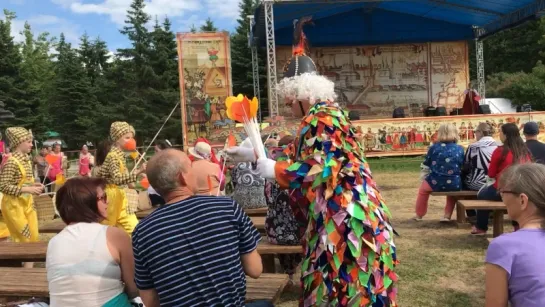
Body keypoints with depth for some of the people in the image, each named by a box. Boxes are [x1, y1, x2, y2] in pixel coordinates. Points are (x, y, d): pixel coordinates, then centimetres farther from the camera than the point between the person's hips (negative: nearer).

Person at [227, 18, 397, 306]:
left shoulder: (322, 117, -16)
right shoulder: (318, 116, 14)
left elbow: (315, 169, -23)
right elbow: (295, 158, 16)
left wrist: (271, 169, -13)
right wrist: (254, 155, 17)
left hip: (343, 214, -10)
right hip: (333, 214, 10)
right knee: (332, 281, 18)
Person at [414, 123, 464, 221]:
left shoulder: (434, 147, -1)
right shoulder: (460, 149, 3)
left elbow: (426, 167, 5)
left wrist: (425, 179, 23)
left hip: (436, 183, -2)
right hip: (455, 184, 2)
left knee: (423, 188, 29)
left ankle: (419, 215, 42)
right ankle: (447, 215, 31)